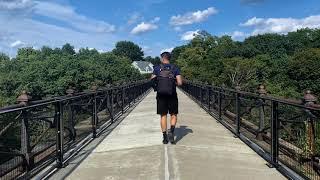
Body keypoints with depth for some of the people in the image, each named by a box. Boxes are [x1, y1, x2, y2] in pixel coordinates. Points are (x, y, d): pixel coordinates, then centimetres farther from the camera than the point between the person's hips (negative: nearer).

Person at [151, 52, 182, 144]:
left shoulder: (157, 68, 1)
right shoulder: (175, 68, 0)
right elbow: (180, 83, -7)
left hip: (161, 95, 1)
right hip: (172, 95, -1)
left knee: (163, 116, 9)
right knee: (173, 115, 13)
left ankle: (165, 137, 11)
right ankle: (171, 132, -9)